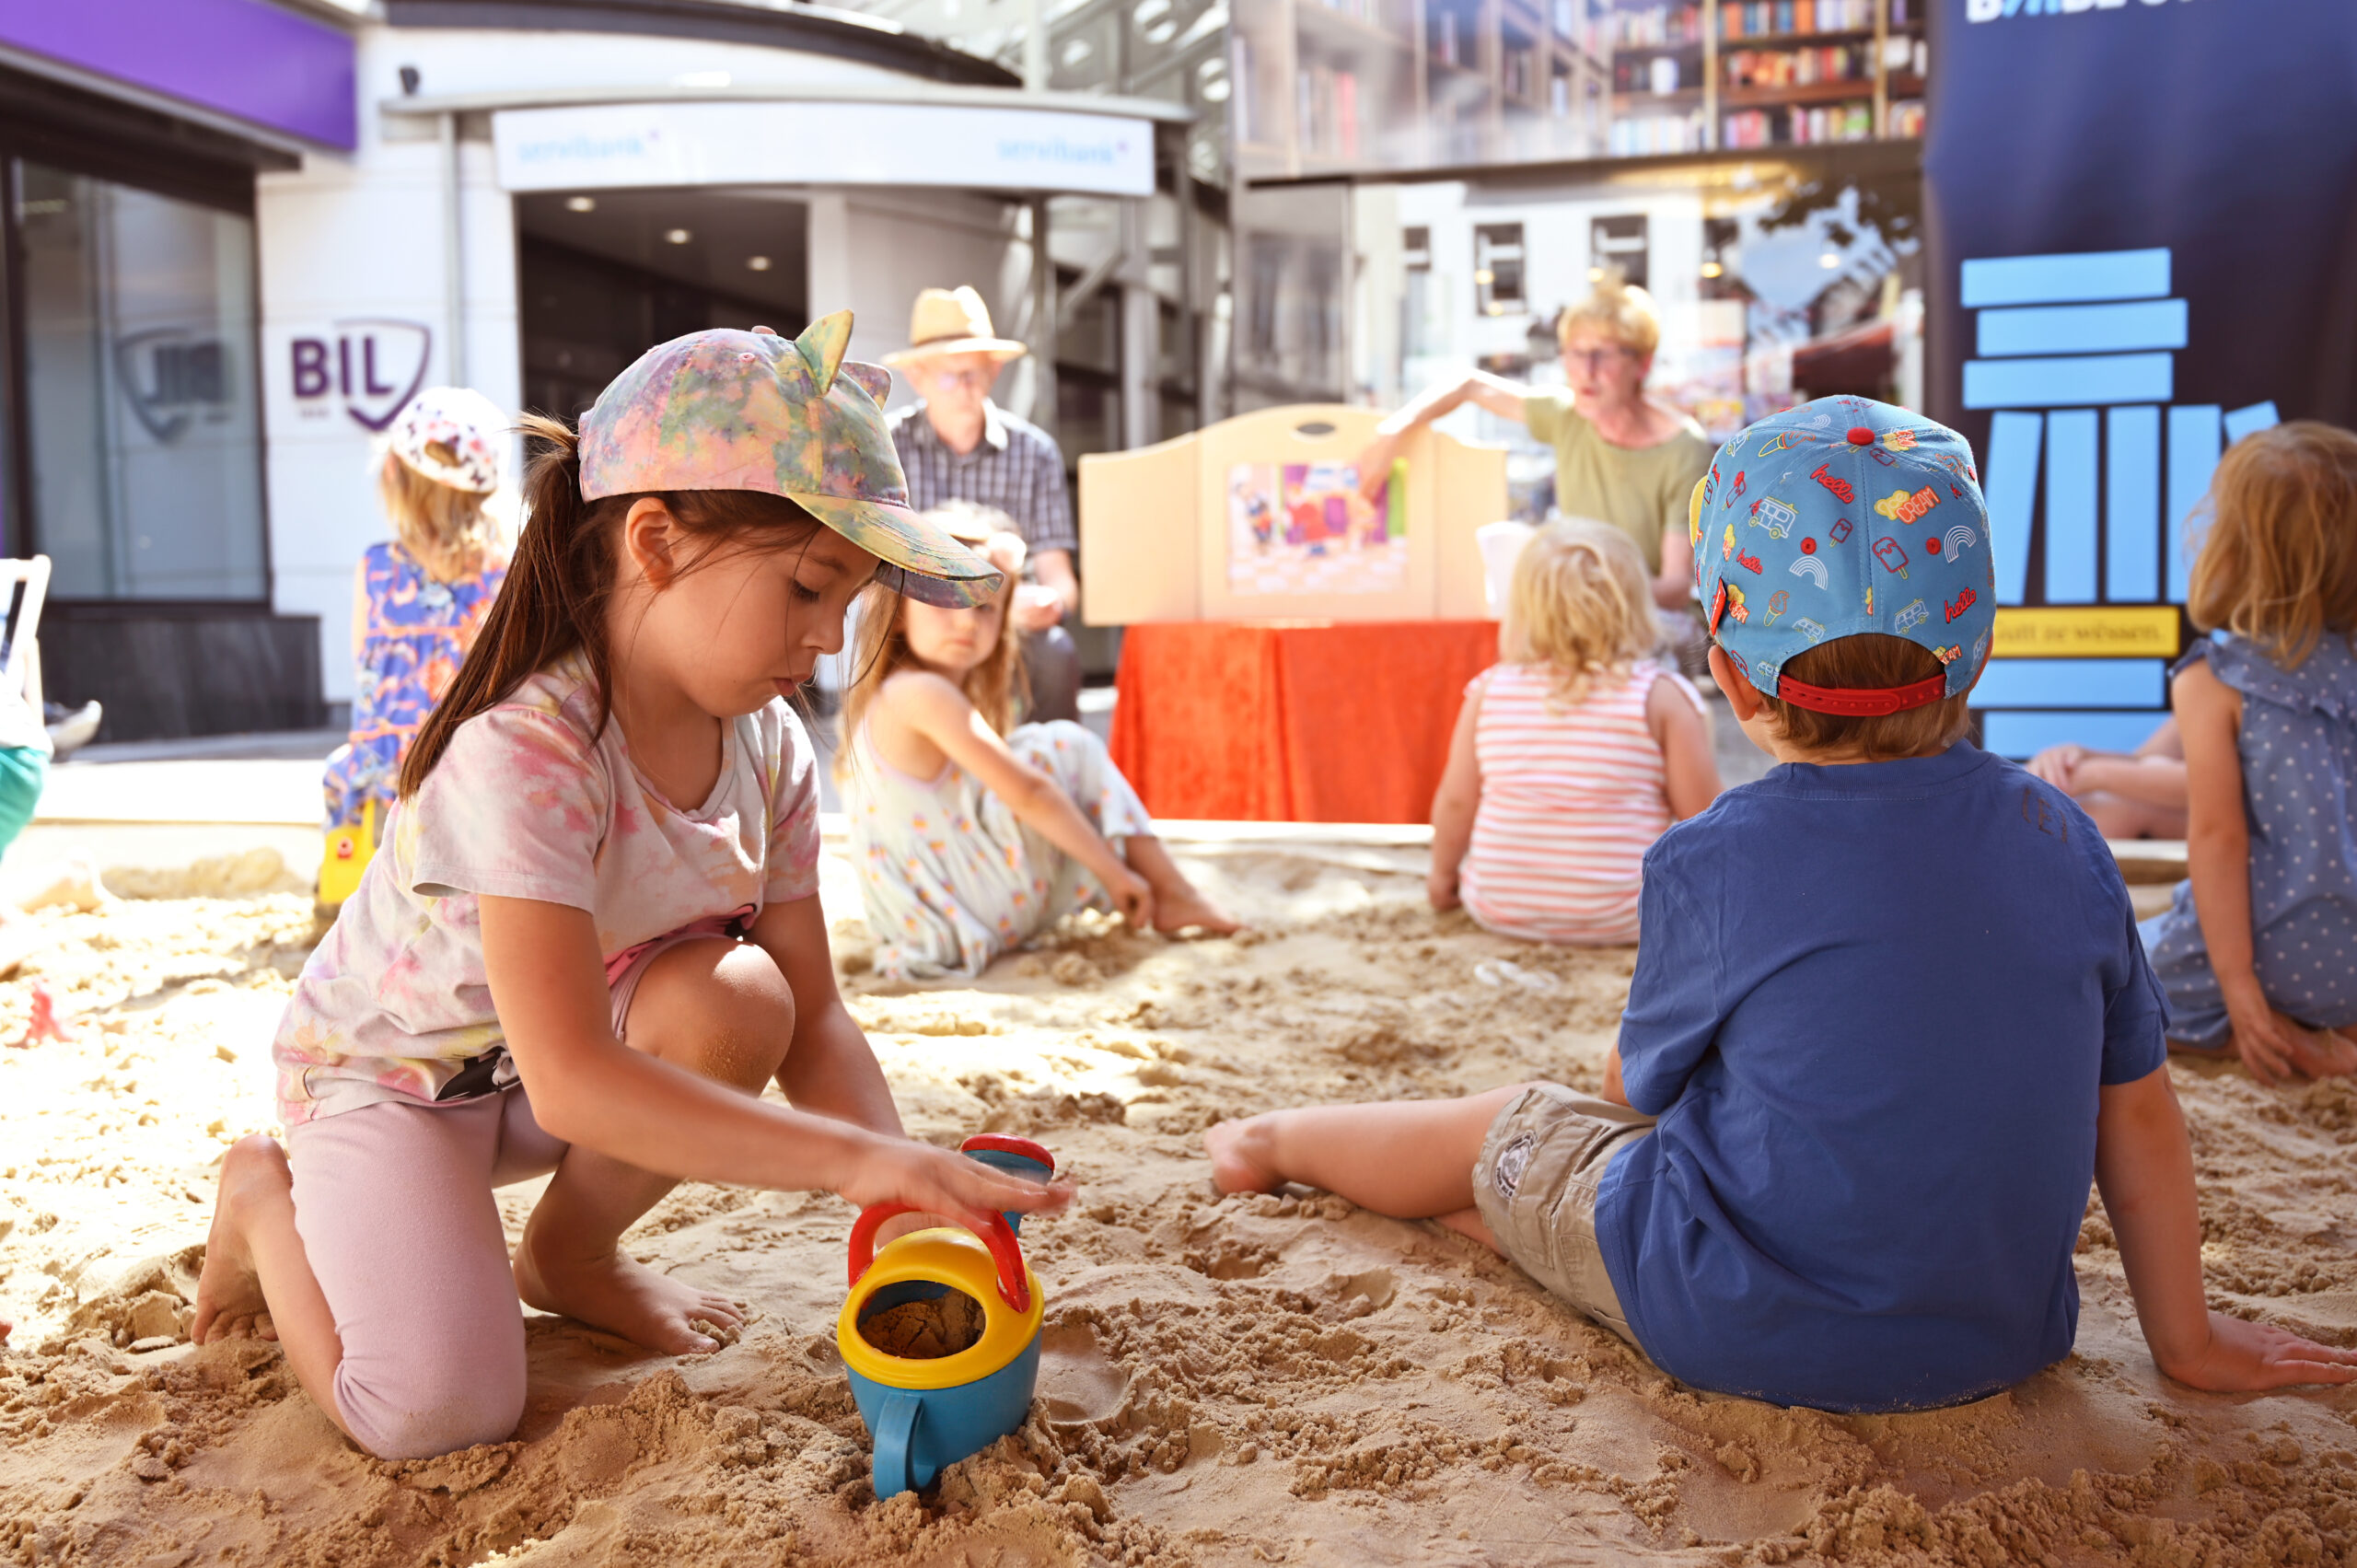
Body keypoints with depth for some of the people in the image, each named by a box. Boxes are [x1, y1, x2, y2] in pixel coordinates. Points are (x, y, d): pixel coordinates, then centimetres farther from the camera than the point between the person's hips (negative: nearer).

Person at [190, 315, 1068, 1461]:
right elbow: (571, 1080, -42)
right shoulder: (520, 754, -36)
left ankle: (570, 1251, 4)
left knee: (738, 999, -26)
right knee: (440, 1415, -21)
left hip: (568, 1069, 6)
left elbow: (811, 1017, -11)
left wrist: (906, 1199, -28)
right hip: (387, 1068, -5)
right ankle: (268, 1196, 11)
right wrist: (862, 1160, -47)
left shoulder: (768, 748, -13)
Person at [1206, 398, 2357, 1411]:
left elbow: (1638, 1084, -3)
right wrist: (2186, 1340, 13)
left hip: (1742, 1336, -4)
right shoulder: (2056, 834, -7)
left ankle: (1275, 1140, 44)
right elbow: (2138, 1115, 1)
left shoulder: (1712, 864, -19)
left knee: (1505, 1133, 19)